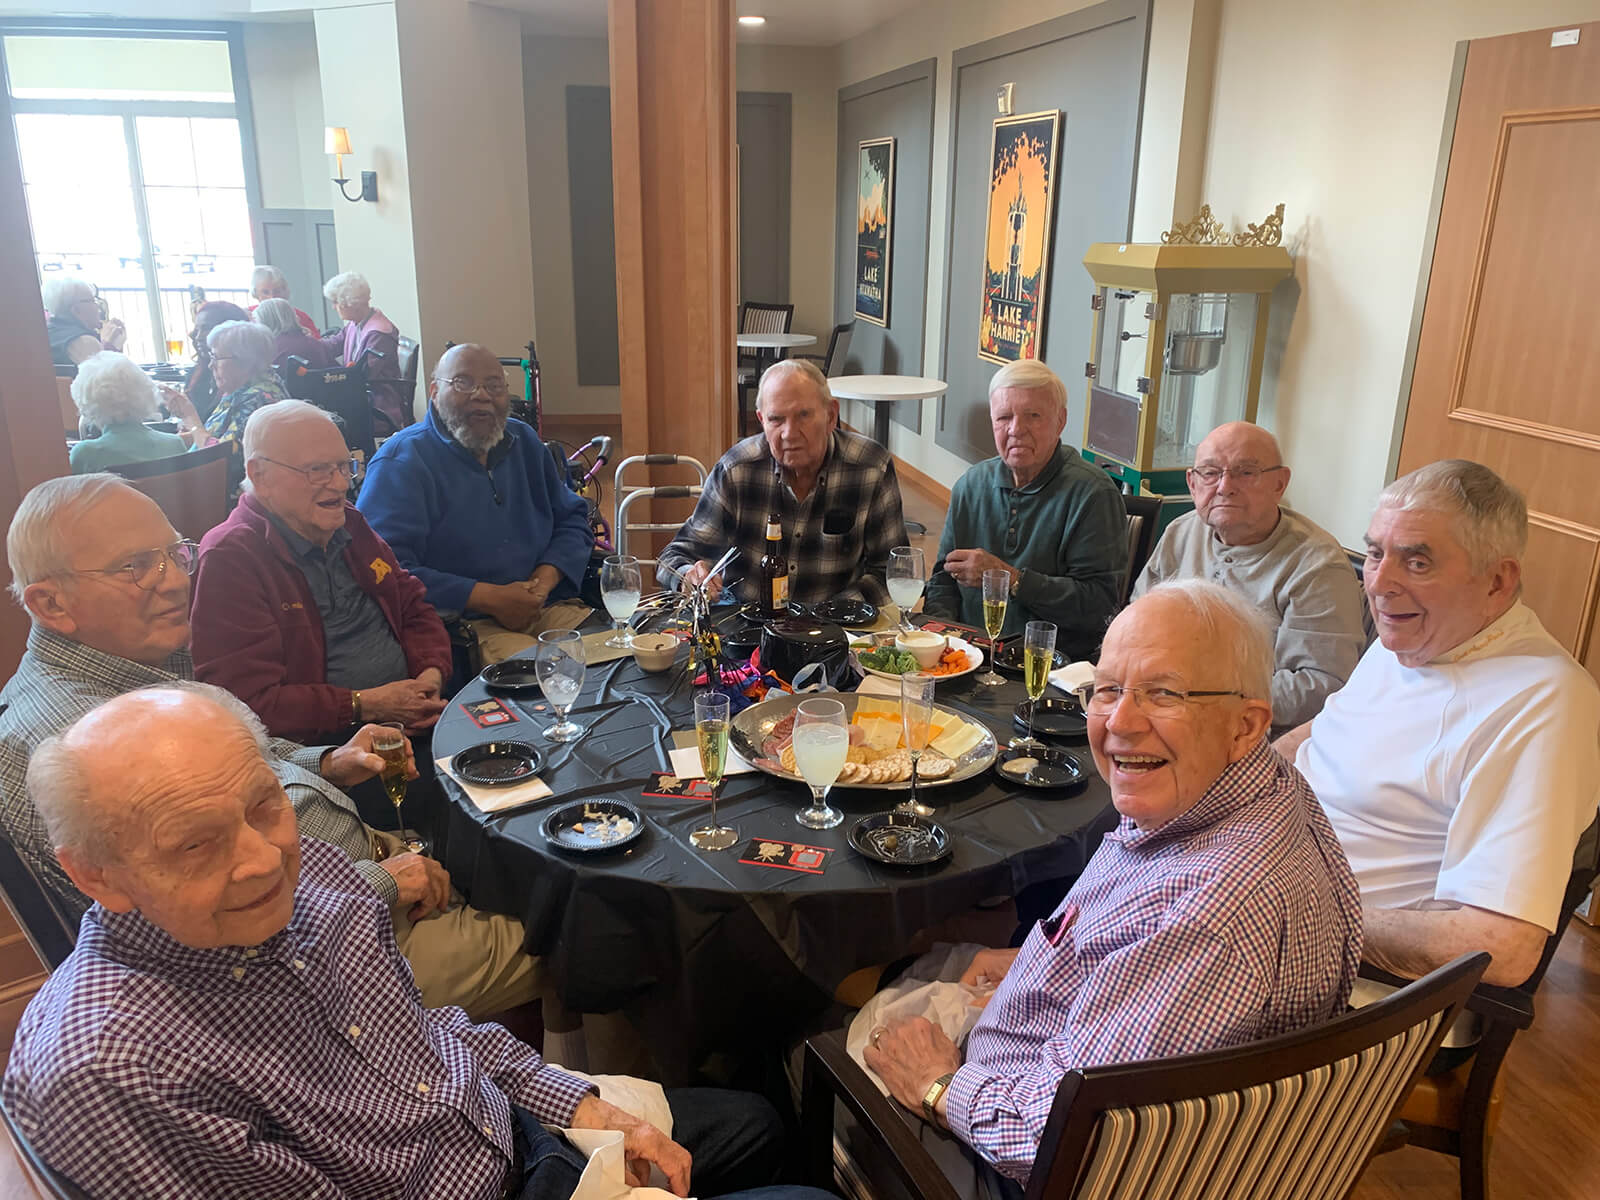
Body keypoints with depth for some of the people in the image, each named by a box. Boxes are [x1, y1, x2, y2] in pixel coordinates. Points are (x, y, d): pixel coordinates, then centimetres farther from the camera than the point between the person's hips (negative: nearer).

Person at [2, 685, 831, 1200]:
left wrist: (585, 1108, -3)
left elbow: (421, 1026, 5)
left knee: (752, 1127, 22)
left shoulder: (304, 865, -11)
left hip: (508, 1128, 7)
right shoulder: (105, 1072, -33)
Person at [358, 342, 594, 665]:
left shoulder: (524, 442, 19)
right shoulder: (401, 460, -3)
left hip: (546, 608, 7)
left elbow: (572, 518, 22)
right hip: (462, 625, -6)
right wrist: (490, 598, -16)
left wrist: (544, 579, 0)